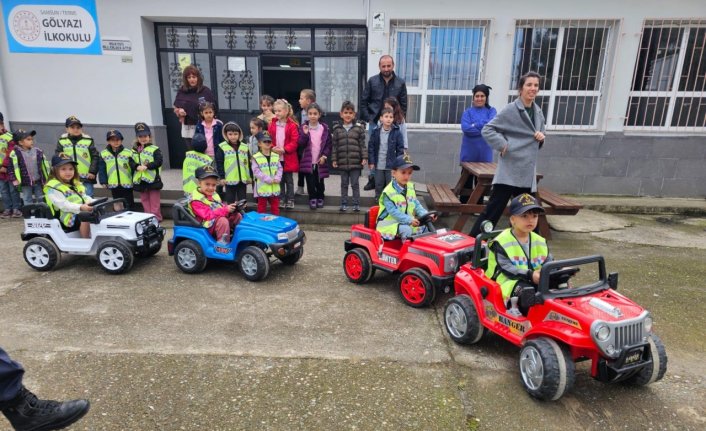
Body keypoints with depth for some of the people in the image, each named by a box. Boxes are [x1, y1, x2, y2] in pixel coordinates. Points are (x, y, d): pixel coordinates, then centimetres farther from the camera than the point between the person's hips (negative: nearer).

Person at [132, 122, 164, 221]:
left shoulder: (155, 149, -5)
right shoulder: (134, 150, 11)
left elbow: (159, 161, -14)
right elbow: (131, 162, 6)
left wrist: (147, 166, -21)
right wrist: (137, 166, -14)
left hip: (152, 179, -5)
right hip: (140, 179, 5)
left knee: (154, 200, 1)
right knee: (144, 200, 13)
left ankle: (156, 217, 9)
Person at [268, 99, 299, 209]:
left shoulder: (292, 125, -8)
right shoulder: (272, 124, 5)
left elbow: (294, 141, -11)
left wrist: (284, 149, -19)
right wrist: (272, 148, -11)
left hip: (288, 158, -4)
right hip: (276, 157, 4)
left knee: (289, 179, 6)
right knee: (279, 179, 12)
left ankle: (290, 200, 16)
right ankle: (281, 199, 22)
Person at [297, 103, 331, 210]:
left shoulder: (324, 128, 0)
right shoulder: (304, 128, 0)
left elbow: (328, 144, 2)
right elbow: (301, 144, -6)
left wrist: (325, 156, -8)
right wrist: (305, 134, -21)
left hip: (320, 161, 0)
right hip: (308, 161, 0)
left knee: (319, 181, 9)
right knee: (310, 181, 1)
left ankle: (320, 198, 26)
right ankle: (312, 199, 15)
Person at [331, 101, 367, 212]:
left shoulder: (359, 128, 2)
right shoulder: (337, 129, 5)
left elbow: (362, 144, 1)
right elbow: (334, 145, 6)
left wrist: (364, 157, -6)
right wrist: (334, 159, 1)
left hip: (356, 161, -2)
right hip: (342, 162, 2)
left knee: (355, 184, 5)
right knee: (344, 184, 11)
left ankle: (356, 204, 14)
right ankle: (344, 204, 19)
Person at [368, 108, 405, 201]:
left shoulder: (397, 133, -7)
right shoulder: (376, 132, -2)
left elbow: (400, 149, -3)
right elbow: (371, 147, 1)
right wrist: (371, 162, -2)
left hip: (391, 165, -2)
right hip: (378, 165, 2)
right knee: (378, 185, 14)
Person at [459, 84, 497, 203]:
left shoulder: (491, 111, 7)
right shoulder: (468, 112, 4)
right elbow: (465, 128, -13)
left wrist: (474, 125, -11)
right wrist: (483, 130, -13)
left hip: (484, 153, 1)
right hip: (469, 152, -1)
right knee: (467, 181, 7)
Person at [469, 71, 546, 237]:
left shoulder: (538, 112, 15)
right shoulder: (510, 110, -7)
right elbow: (487, 130, -9)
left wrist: (541, 137, 2)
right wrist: (503, 145, -18)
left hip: (527, 172, 7)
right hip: (509, 171, -7)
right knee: (493, 209, -8)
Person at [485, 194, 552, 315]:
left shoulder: (540, 241, 13)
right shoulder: (502, 242, -10)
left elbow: (548, 262, 10)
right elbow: (506, 268, -17)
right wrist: (530, 275, -28)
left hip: (535, 280, 7)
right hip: (509, 280, -6)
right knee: (526, 291, -36)